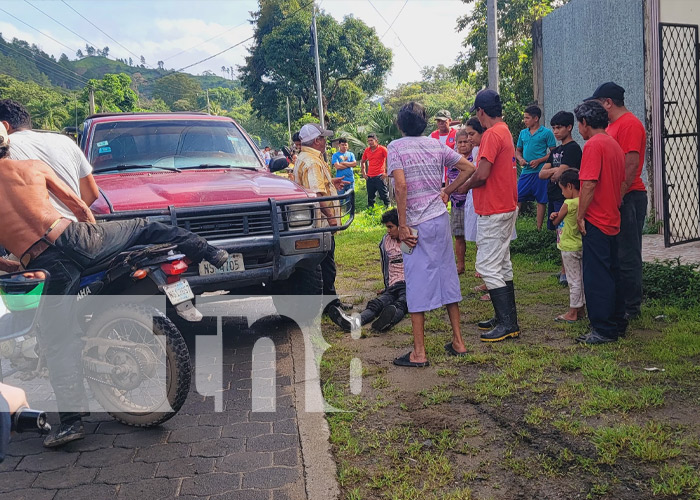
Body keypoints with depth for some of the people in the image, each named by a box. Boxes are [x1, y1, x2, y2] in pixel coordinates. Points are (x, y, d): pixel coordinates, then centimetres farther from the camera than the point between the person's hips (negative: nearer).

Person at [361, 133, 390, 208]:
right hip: (369, 177, 5)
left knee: (384, 195, -4)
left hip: (379, 176, -5)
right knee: (370, 197, 11)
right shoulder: (367, 150, 10)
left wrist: (386, 172, -9)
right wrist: (363, 173, 17)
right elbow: (363, 162, 25)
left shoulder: (382, 149, -5)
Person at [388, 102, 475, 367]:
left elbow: (401, 186, -19)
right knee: (447, 276, 13)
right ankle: (458, 341, 21)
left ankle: (419, 353, 5)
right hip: (441, 218, 5)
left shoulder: (396, 147, -8)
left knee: (418, 284, 0)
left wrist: (402, 225, -15)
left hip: (416, 224, -5)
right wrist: (447, 191, 14)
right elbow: (468, 168, 9)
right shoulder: (436, 145, 7)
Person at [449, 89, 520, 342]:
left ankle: (507, 323, -4)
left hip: (493, 211, -10)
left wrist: (460, 186, -6)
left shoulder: (492, 134, -18)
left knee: (488, 266, -6)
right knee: (502, 264, 16)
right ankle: (506, 318, 24)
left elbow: (482, 175, -23)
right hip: (507, 206, 11)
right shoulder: (505, 131, 14)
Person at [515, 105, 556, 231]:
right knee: (517, 198, 2)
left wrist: (539, 161, -15)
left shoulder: (546, 133, -3)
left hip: (540, 172, -5)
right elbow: (518, 150, 21)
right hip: (526, 172, 5)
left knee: (541, 201, 4)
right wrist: (520, 159, -1)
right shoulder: (523, 133, 13)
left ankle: (539, 228, 11)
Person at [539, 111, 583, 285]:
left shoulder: (573, 148, -9)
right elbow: (541, 174, 9)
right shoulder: (556, 150, 18)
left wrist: (551, 174, 2)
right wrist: (555, 170, -9)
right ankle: (565, 270, 17)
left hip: (565, 197, -9)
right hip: (554, 197, 9)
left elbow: (560, 175, -18)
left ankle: (565, 272, -2)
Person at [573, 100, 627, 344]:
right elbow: (620, 183, 18)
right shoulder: (614, 145, 14)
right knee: (611, 273, 16)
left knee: (596, 276, -4)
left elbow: (589, 184, -21)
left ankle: (603, 329, 0)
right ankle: (617, 323, 25)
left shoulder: (593, 145, -14)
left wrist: (580, 215, -14)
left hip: (596, 222, -9)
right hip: (612, 220, 9)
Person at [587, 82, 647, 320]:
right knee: (615, 253, 14)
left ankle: (631, 308, 5)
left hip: (627, 199, -10)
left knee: (627, 255, -3)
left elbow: (631, 165, -21)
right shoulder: (612, 125, 18)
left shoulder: (629, 124, -13)